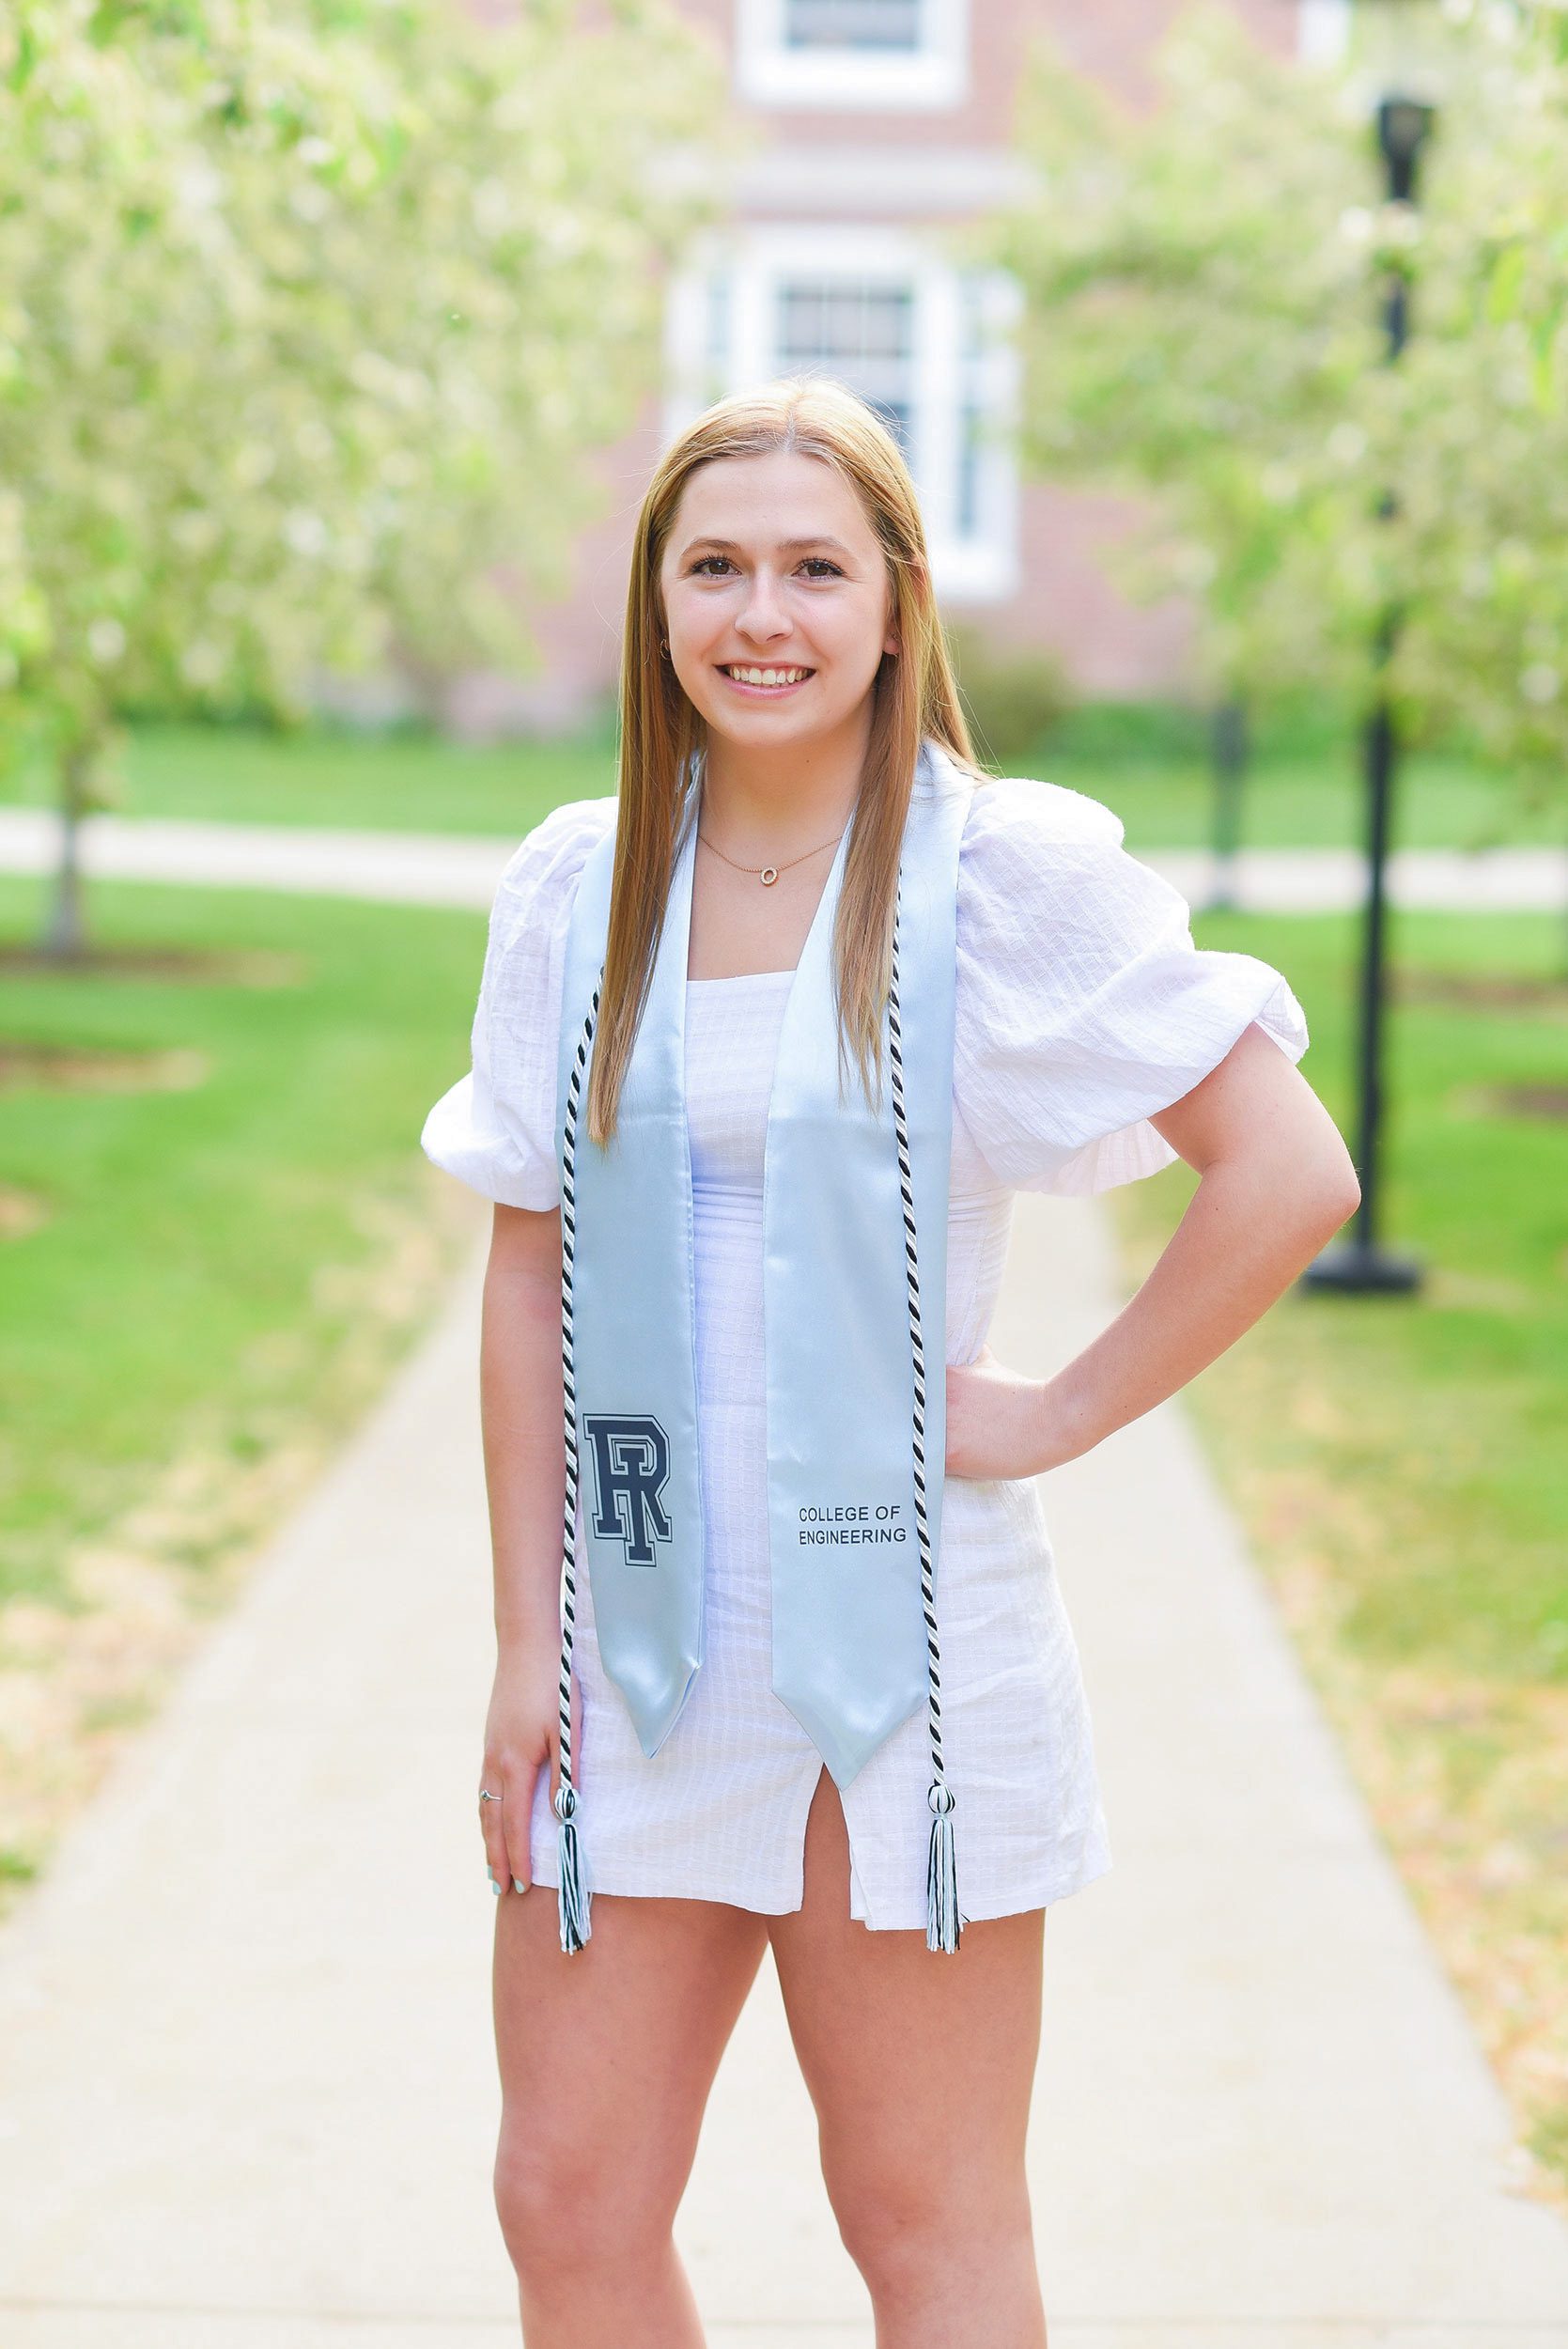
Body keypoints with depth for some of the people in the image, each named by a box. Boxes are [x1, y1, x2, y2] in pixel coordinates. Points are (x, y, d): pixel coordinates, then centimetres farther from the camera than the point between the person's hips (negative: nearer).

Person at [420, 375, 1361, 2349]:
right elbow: (529, 1279, 7)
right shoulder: (579, 890, 5)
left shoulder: (1009, 871, -7)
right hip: (640, 1644, 4)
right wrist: (526, 1641, 4)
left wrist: (1062, 1412, -9)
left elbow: (1292, 1173, -9)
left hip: (899, 1639, -4)